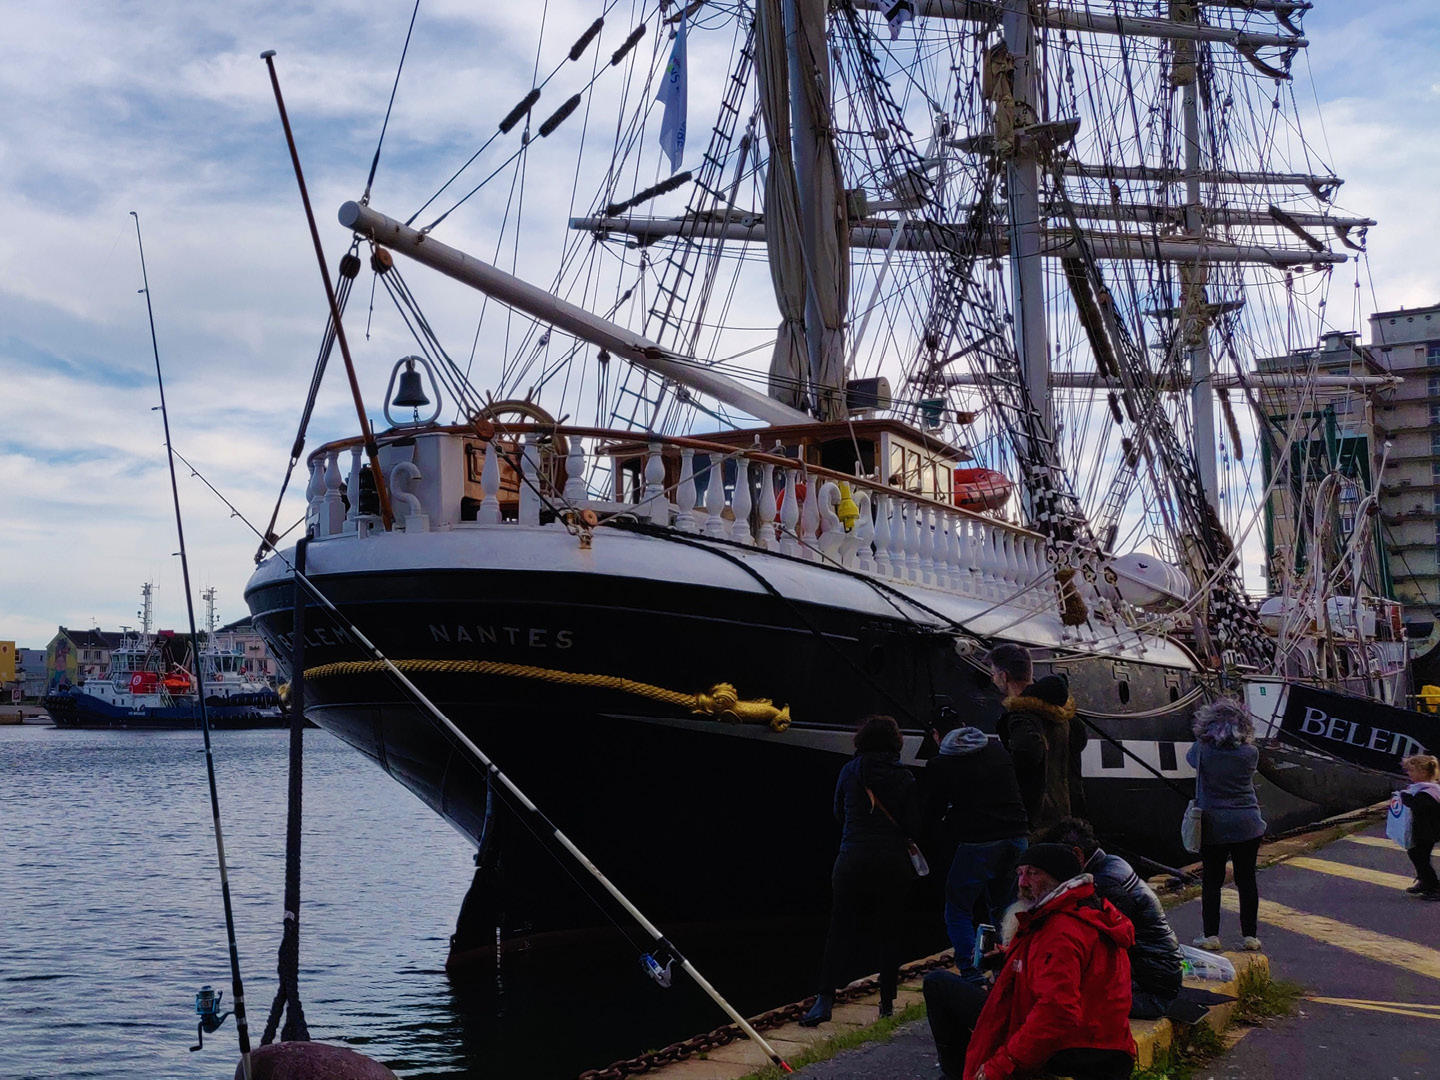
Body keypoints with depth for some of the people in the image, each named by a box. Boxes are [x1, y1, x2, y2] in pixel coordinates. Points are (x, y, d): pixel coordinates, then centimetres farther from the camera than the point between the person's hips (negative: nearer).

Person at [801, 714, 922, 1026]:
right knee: (889, 933, 11)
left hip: (853, 859, 0)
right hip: (893, 863, 0)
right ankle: (888, 1002, 15)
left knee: (841, 931, 2)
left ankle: (825, 999, -8)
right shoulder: (904, 777, -1)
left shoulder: (850, 770, 2)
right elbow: (913, 825, -3)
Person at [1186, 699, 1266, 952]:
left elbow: (1190, 756, 11)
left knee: (1211, 881, 8)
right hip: (1247, 825, 1)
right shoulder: (1250, 753, -8)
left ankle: (1211, 935, 10)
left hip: (1213, 826, -1)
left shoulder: (1203, 750, -11)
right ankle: (1250, 936, 15)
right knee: (1247, 879, 10)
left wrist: (1204, 737, 23)